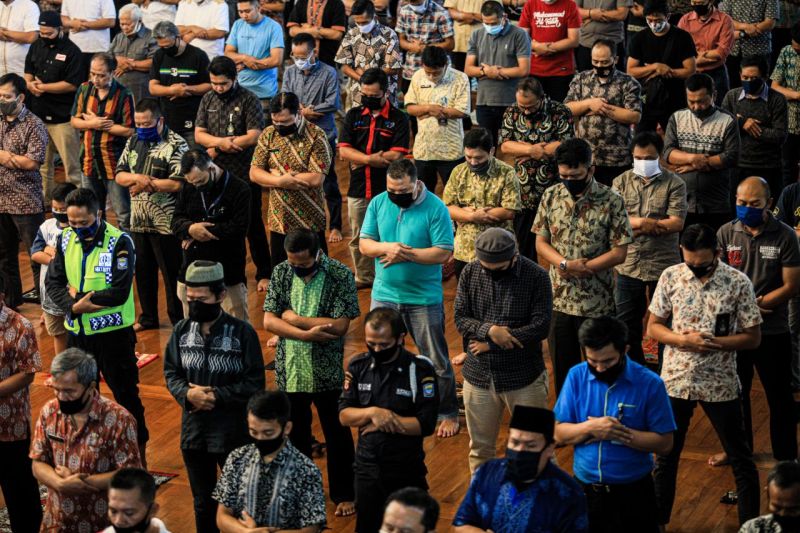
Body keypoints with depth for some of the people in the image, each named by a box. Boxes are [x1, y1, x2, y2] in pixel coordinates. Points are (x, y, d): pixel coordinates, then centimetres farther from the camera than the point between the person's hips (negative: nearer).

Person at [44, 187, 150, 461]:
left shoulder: (119, 242, -16)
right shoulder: (65, 239, 1)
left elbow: (119, 293, -23)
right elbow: (53, 283, -1)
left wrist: (78, 296, -16)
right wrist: (73, 307, -19)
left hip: (114, 333, -5)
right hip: (77, 332, 5)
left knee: (126, 395, 6)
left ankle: (138, 449, 20)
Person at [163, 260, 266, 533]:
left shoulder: (242, 332, -15)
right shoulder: (181, 330, -2)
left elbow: (255, 384, -13)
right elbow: (171, 372, 4)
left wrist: (216, 396, -20)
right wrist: (187, 394, -16)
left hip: (233, 430, -4)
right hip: (193, 429, 4)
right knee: (203, 503, 19)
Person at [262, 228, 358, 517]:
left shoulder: (341, 275, -14)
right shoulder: (282, 272, -3)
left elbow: (340, 326, -21)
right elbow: (269, 321, -7)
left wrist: (293, 318, -16)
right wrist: (307, 334, -21)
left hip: (327, 372, -3)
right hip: (290, 370, 3)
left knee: (337, 434, 10)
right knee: (295, 433, 17)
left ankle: (344, 494, 25)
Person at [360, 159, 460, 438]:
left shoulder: (435, 208, -13)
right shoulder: (378, 203, 0)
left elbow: (443, 252, -16)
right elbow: (364, 244, 0)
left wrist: (407, 254, -23)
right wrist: (387, 248, -21)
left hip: (424, 299, -4)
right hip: (384, 295, 4)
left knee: (436, 360, 7)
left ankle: (448, 414, 22)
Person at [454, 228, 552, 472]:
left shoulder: (536, 276, -11)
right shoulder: (470, 273, -1)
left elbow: (541, 326, -15)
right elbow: (460, 318, -2)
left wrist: (491, 344, -15)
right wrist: (489, 330, -22)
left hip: (524, 377, -3)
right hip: (479, 376, 3)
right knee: (480, 446, 15)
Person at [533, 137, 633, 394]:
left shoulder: (611, 201, -12)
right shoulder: (551, 196, -1)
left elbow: (619, 253, -12)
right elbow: (541, 242, 4)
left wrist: (572, 267, -17)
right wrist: (565, 263, -17)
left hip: (598, 303, -3)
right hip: (558, 300, 3)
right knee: (562, 370, 15)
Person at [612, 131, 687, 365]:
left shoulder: (674, 184, -5)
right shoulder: (622, 181, 3)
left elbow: (676, 223, -15)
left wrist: (634, 224, -18)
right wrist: (647, 222, -18)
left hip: (664, 266, -3)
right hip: (628, 265, 3)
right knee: (627, 325, 14)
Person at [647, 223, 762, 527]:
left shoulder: (738, 283, -10)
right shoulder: (670, 278, -4)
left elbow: (753, 337, -6)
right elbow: (653, 328, 1)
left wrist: (715, 343, -21)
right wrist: (685, 340, -17)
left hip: (720, 384, -2)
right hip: (675, 380, 2)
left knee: (740, 457, 8)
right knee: (665, 455, 13)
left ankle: (750, 522, 22)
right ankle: (658, 520, 28)